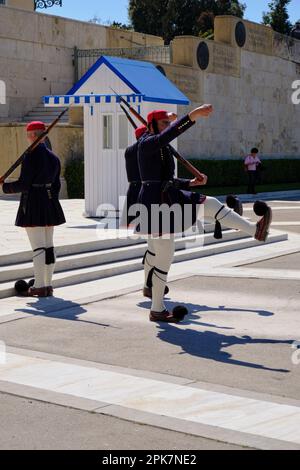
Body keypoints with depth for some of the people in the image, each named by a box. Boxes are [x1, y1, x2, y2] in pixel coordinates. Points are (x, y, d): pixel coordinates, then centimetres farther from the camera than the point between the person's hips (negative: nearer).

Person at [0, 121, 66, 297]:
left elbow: (23, 184, -16)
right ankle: (48, 285, 15)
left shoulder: (31, 156, -14)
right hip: (50, 204, 8)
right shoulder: (53, 157, 10)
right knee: (49, 246, 10)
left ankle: (39, 286, -3)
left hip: (33, 205, -8)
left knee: (38, 247, -6)